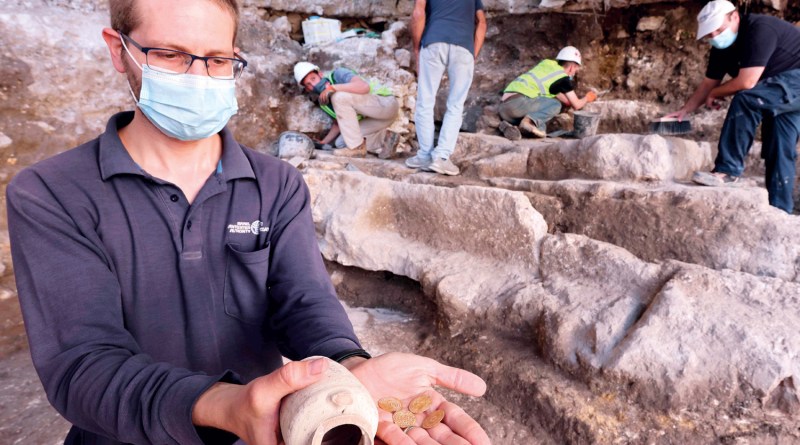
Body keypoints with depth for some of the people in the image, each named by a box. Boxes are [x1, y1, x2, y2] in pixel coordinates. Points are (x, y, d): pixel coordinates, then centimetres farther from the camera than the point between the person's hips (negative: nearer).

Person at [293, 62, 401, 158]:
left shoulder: (337, 74, -11)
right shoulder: (324, 101, 11)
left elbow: (364, 86, -28)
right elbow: (338, 124, 22)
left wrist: (332, 87, -26)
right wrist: (322, 143, 17)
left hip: (386, 103, -9)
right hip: (373, 117, 9)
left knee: (339, 97, -24)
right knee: (341, 143, 2)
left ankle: (357, 147, -18)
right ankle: (385, 138, 7)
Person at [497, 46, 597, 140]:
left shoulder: (546, 63, 24)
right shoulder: (563, 78, 3)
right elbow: (576, 105, 15)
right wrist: (587, 98, 34)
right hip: (518, 102, -8)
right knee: (556, 105, 1)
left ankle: (510, 125, -9)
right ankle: (530, 120, -22)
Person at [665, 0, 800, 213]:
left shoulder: (760, 29, -26)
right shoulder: (721, 48, 0)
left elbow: (746, 83, -30)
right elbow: (708, 83, 12)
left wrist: (714, 94, -13)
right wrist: (685, 110, 3)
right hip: (779, 92, 9)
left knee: (745, 99, -30)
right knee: (778, 150, 3)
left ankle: (728, 170, -25)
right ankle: (779, 209, 7)